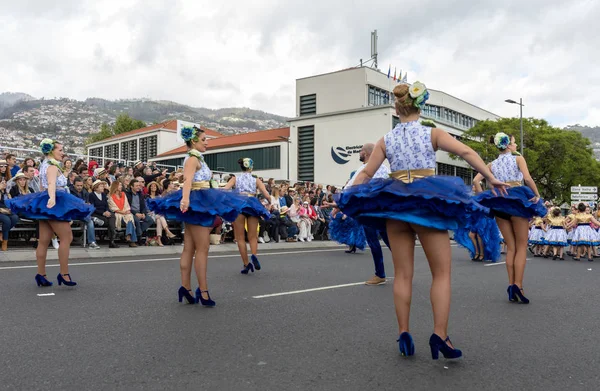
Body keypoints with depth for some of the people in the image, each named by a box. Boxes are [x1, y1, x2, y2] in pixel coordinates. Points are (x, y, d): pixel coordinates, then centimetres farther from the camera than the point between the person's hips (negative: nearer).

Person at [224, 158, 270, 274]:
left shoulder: (235, 179, 14)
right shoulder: (256, 180, 14)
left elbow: (224, 190, -3)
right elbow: (267, 196, 6)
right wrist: (269, 200, 26)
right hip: (253, 203, 1)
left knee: (240, 238, 7)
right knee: (253, 236, 7)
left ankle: (246, 264, 0)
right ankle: (254, 255, -22)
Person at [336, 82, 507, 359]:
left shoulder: (386, 140, 8)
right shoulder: (432, 134, 2)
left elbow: (365, 175, 8)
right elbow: (467, 152, -8)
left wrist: (345, 199, 16)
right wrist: (491, 178, -4)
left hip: (393, 204, 3)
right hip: (427, 204, -3)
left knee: (402, 274, 9)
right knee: (442, 272, 4)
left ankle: (404, 334, 10)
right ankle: (440, 335, -5)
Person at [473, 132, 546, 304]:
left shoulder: (492, 165, 14)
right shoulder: (518, 159, 3)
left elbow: (476, 180, 1)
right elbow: (528, 178, -12)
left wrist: (483, 197, 5)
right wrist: (537, 195, -3)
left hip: (498, 204, 4)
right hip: (517, 201, -4)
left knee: (510, 247, 9)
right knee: (521, 246, 0)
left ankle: (511, 285, 4)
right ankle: (518, 286, -11)